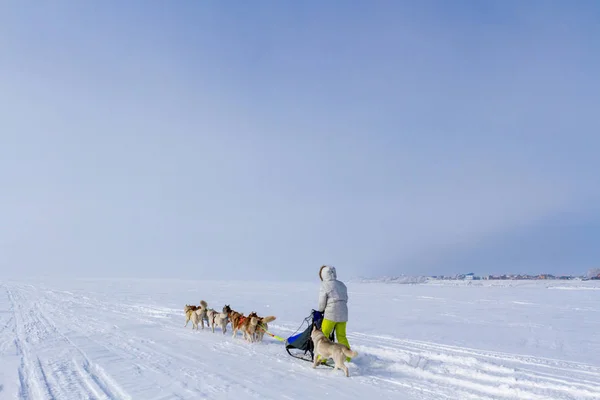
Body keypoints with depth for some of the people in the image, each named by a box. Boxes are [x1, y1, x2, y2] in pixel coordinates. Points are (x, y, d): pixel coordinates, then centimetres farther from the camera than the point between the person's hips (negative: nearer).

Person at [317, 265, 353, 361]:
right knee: (342, 336, 15)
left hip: (331, 314, -6)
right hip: (343, 314, 6)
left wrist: (320, 310, 14)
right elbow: (345, 299, 13)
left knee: (324, 335, 5)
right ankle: (347, 358, 17)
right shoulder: (341, 284, 11)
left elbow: (322, 302, -5)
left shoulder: (325, 285, -8)